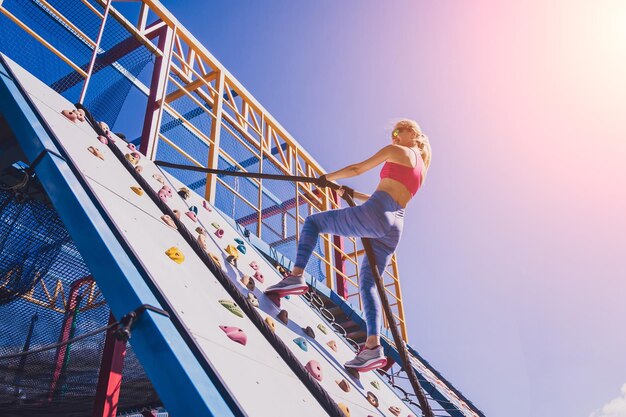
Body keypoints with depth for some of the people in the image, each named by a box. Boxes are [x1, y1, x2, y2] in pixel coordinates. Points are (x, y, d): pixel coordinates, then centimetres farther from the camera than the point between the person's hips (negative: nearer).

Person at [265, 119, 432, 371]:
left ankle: (296, 276, -14)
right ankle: (373, 345, -2)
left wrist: (327, 178, 23)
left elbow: (357, 169, 9)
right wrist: (352, 194, 36)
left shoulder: (396, 151, 8)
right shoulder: (422, 168, 29)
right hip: (395, 228, 8)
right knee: (367, 282, 12)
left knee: (313, 222, 5)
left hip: (374, 216, -8)